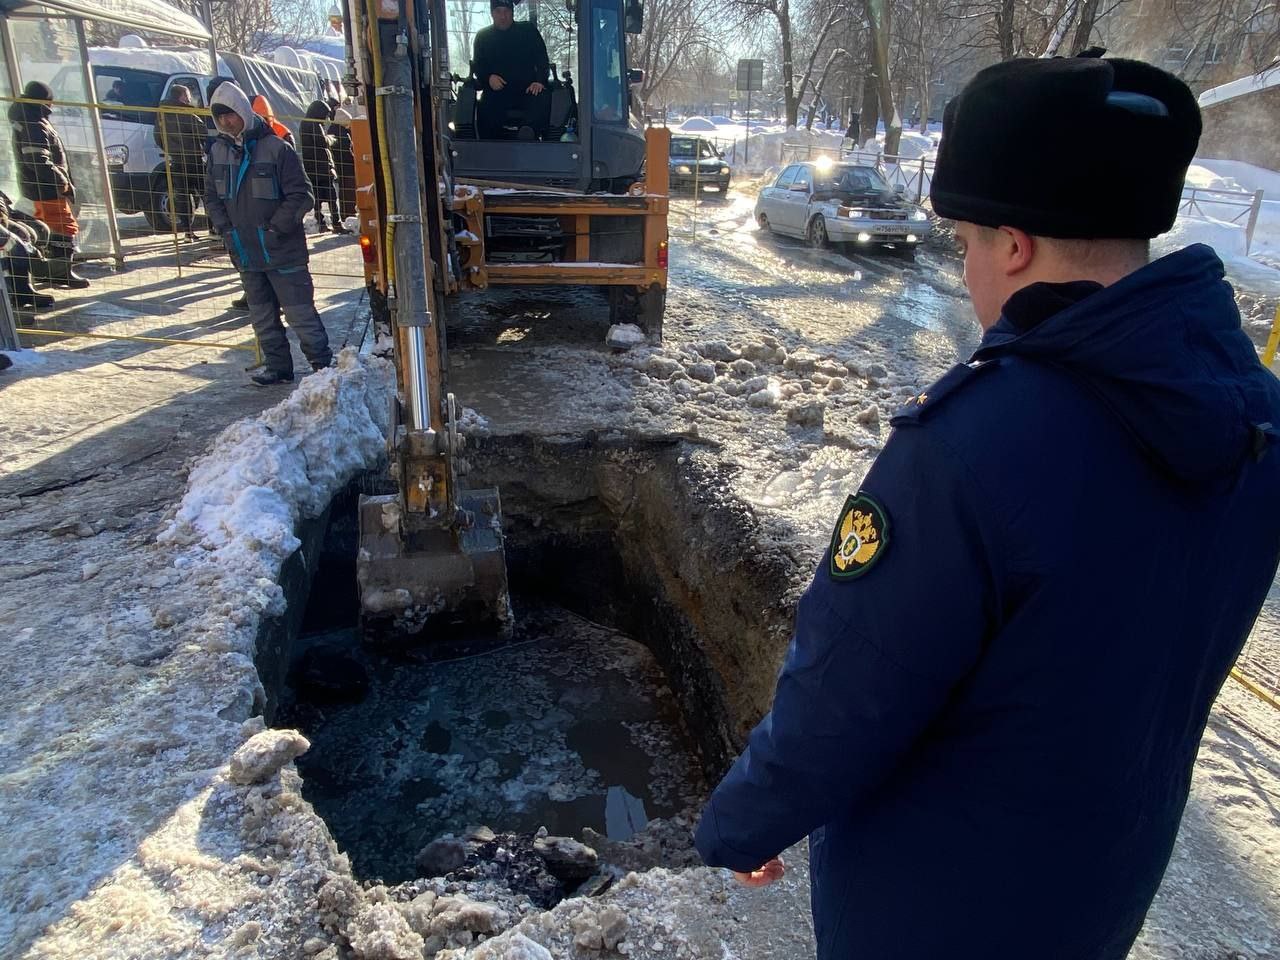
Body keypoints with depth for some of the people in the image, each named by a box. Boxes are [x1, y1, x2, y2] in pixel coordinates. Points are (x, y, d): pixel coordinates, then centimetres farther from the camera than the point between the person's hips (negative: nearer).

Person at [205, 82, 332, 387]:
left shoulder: (275, 148, -9)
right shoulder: (218, 151, 8)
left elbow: (301, 195, -10)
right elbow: (211, 196, 16)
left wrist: (275, 229, -13)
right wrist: (226, 230, 2)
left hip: (282, 251, -6)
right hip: (244, 253, 6)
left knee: (300, 313, -4)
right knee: (262, 316, 13)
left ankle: (323, 364, 7)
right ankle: (278, 366, 24)